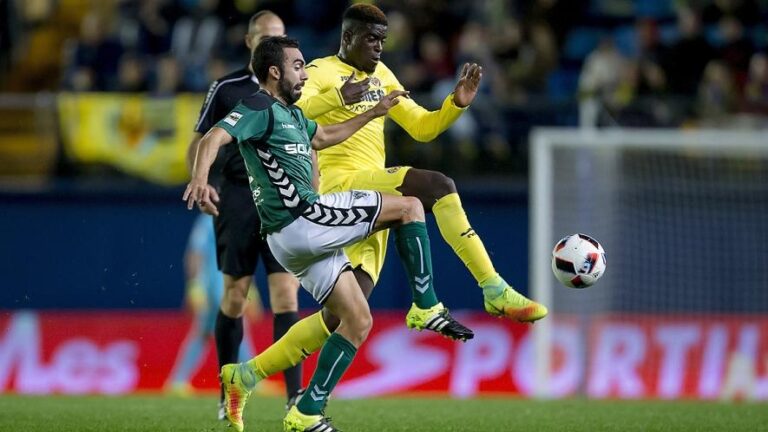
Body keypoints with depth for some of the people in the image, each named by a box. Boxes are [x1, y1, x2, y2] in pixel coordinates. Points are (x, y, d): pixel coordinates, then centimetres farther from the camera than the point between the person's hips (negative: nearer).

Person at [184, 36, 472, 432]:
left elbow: (324, 136, 41)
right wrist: (199, 178, -41)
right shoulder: (260, 108, -7)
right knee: (409, 207, -4)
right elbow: (213, 138, -21)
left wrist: (374, 113, 41)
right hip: (301, 219, -10)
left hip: (299, 237, 10)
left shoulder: (291, 114, 22)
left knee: (357, 321, 7)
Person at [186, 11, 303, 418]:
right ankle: (228, 394, 17)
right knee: (234, 299, 3)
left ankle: (295, 396, -12)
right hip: (238, 199, -1)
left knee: (286, 297, -9)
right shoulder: (225, 88, 2)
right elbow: (198, 142, 6)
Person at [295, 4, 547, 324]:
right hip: (344, 181, -9)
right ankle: (495, 292, -25)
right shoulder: (321, 71, -1)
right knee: (439, 187, -25)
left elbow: (423, 127, 24)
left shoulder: (381, 75, 22)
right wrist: (337, 98, -34)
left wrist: (457, 104, 7)